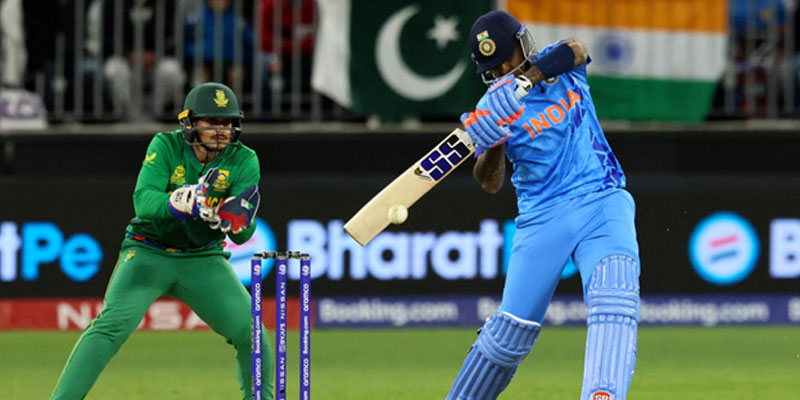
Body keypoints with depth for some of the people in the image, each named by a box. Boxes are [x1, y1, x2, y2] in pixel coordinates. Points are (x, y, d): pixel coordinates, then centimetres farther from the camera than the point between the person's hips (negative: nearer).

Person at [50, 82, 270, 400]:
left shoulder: (244, 161, -7)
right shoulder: (166, 146, -11)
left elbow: (243, 235, -9)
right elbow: (143, 201, -25)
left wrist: (237, 223, -33)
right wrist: (184, 201, -43)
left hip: (203, 260, 3)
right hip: (149, 252, -3)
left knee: (250, 333, -11)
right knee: (113, 324, -23)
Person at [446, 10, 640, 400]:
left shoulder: (559, 66, 5)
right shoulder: (497, 107, -2)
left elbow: (575, 51, -18)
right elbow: (490, 183, -9)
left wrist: (530, 76, -30)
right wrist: (493, 145, -29)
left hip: (603, 205, 0)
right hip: (543, 218, 0)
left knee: (613, 301, -24)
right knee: (511, 328, 0)